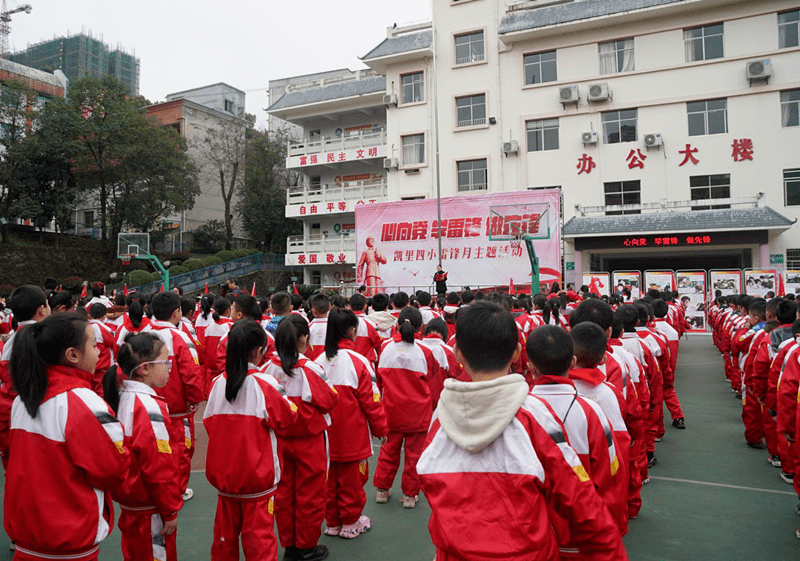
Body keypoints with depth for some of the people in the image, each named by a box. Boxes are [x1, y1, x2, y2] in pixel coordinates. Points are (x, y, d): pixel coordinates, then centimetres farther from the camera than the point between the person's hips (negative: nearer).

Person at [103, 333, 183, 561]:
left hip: (129, 503, 8)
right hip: (151, 512, -8)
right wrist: (170, 511, -14)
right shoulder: (150, 407, -25)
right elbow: (159, 467, -24)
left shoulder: (121, 397, 2)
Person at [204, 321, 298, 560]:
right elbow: (287, 417, -7)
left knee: (225, 531, 20)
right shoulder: (265, 384, -19)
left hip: (223, 472, 4)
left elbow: (208, 423, 3)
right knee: (258, 534, 7)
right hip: (258, 475, -4)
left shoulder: (218, 383, -7)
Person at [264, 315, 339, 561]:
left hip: (279, 439, 4)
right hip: (310, 440, -4)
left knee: (284, 491, 17)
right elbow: (329, 401, -13)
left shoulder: (270, 368, -10)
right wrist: (332, 391, 6)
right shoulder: (310, 369, -21)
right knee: (309, 493, 11)